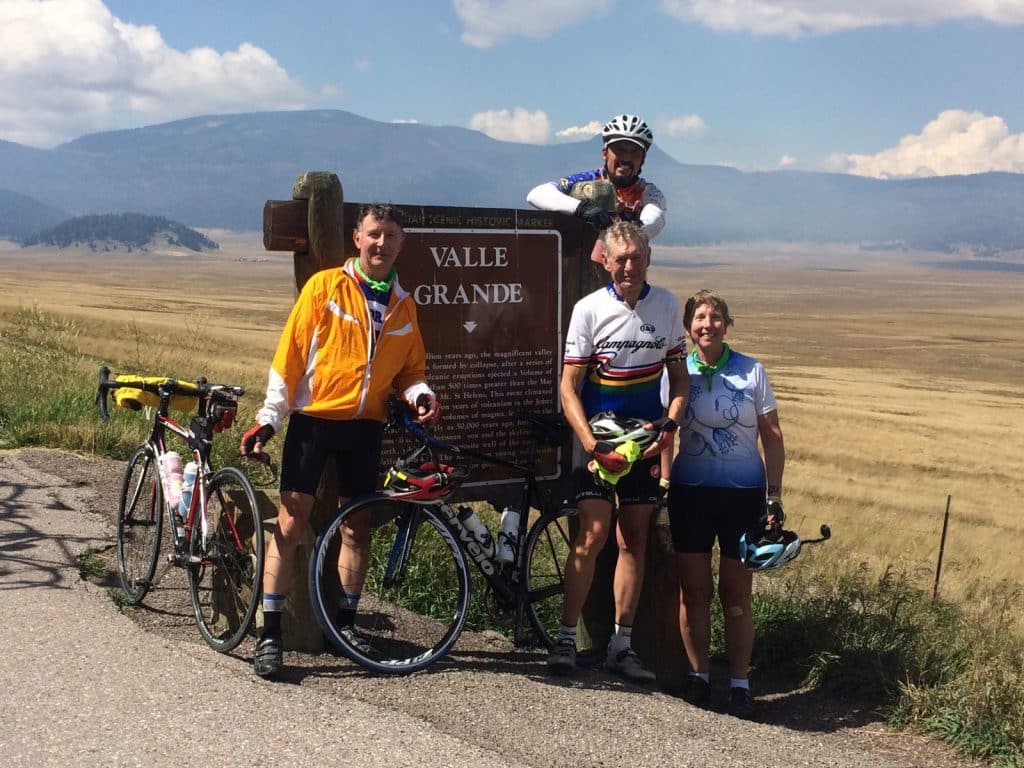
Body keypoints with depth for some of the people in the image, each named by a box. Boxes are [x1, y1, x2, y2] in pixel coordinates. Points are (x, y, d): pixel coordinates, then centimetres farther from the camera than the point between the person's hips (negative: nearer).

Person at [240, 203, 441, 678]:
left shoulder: (404, 306, 9)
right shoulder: (325, 286, -3)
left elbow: (409, 368, 17)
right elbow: (290, 355, -4)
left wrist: (420, 393, -5)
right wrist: (269, 417, -7)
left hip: (365, 425, 4)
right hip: (313, 419, -4)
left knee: (356, 526, 10)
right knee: (291, 523, -6)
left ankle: (346, 622, 23)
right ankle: (270, 634, 0)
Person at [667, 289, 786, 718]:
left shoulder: (752, 372, 0)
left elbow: (773, 436, 3)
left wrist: (775, 494, -3)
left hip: (743, 493, -1)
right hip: (691, 492, 1)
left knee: (736, 593, 4)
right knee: (693, 590, 5)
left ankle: (740, 683, 12)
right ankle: (698, 675, 19)